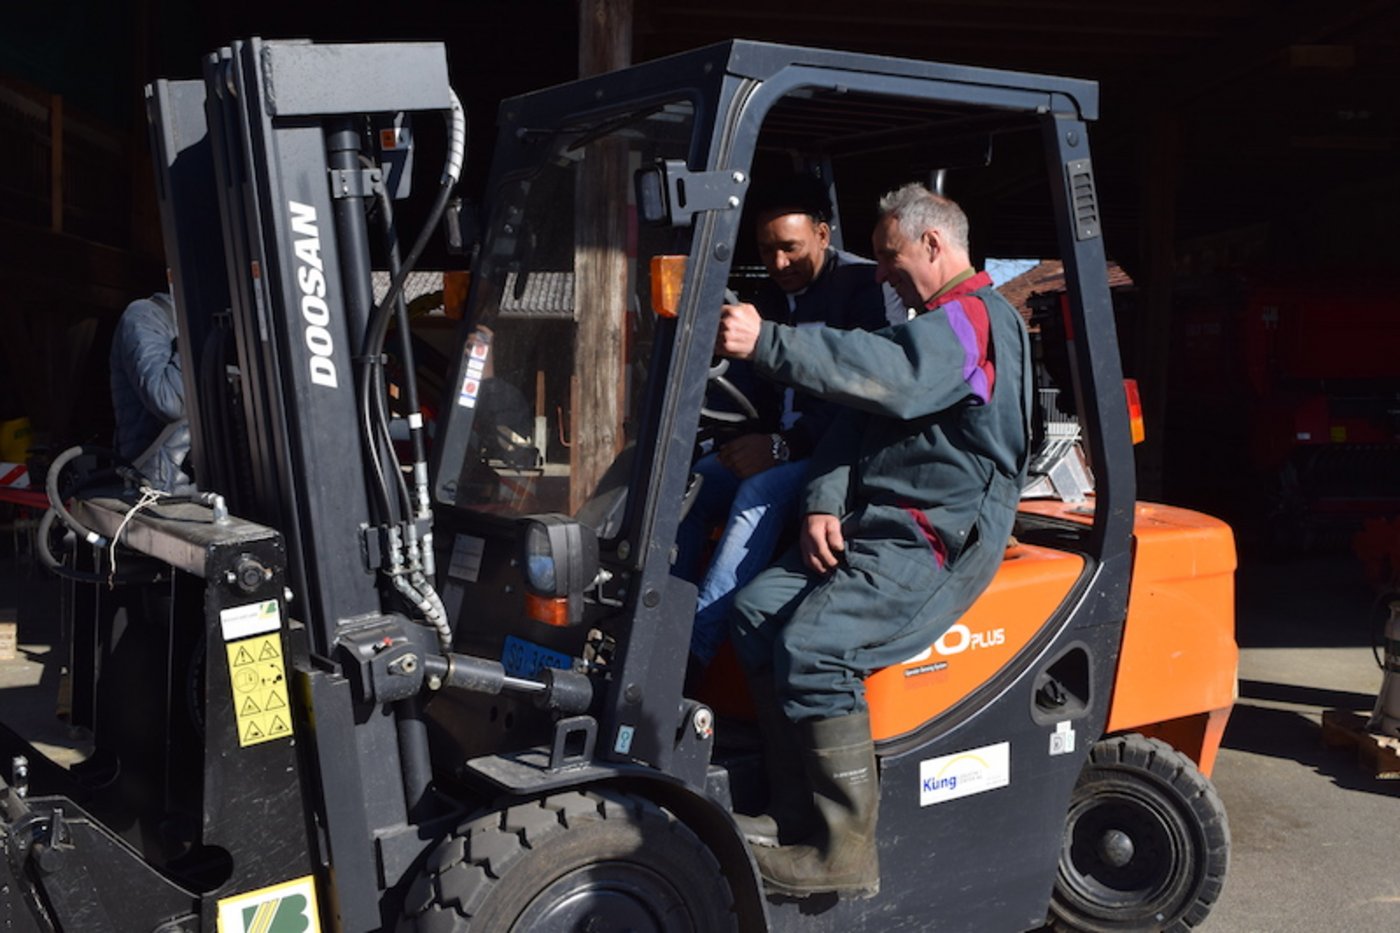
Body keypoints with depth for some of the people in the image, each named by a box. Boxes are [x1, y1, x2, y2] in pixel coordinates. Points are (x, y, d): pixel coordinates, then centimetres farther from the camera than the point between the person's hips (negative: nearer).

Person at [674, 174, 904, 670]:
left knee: (762, 493, -33)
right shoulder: (768, 298, 18)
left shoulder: (867, 286, -7)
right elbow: (747, 392, 17)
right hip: (775, 449, 7)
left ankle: (693, 649, -36)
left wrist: (786, 446, -22)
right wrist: (748, 441, -6)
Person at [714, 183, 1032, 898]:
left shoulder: (974, 319, -9)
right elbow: (857, 417, 16)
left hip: (940, 539, -10)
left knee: (813, 643, -26)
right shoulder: (932, 324, 25)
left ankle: (844, 852, -17)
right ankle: (801, 803, -3)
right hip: (879, 522, 10)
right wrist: (823, 503, -1)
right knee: (756, 610, -4)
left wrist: (766, 343, -33)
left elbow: (885, 377, -29)